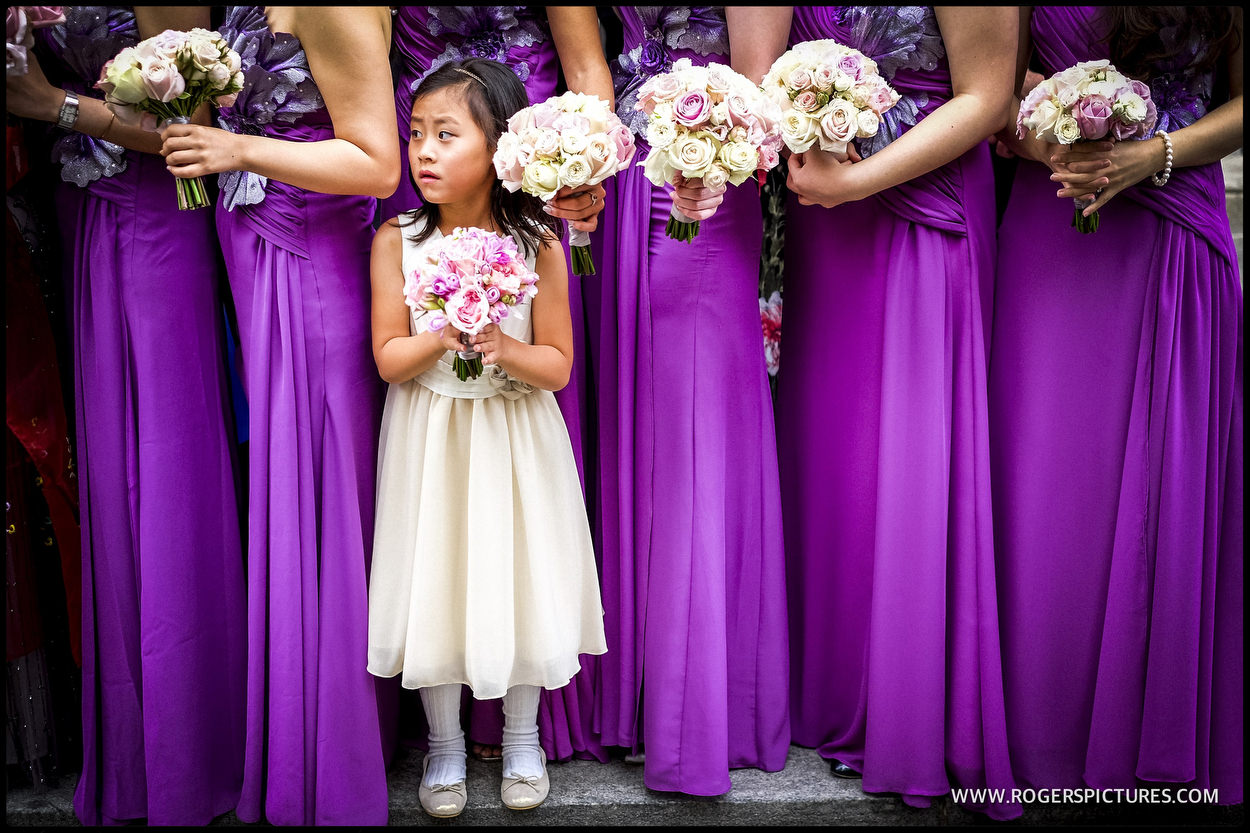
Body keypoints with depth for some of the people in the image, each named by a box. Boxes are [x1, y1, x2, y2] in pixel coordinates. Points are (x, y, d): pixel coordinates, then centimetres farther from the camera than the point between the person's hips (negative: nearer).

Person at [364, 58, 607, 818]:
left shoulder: (539, 245, -10)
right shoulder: (397, 240, -7)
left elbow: (558, 365, -6)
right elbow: (388, 359, -6)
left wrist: (506, 349, -25)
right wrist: (440, 338, -25)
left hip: (514, 439, 0)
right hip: (430, 439, 1)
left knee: (517, 575, 9)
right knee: (435, 577, 9)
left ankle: (522, 736, 33)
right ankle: (446, 743, 31)